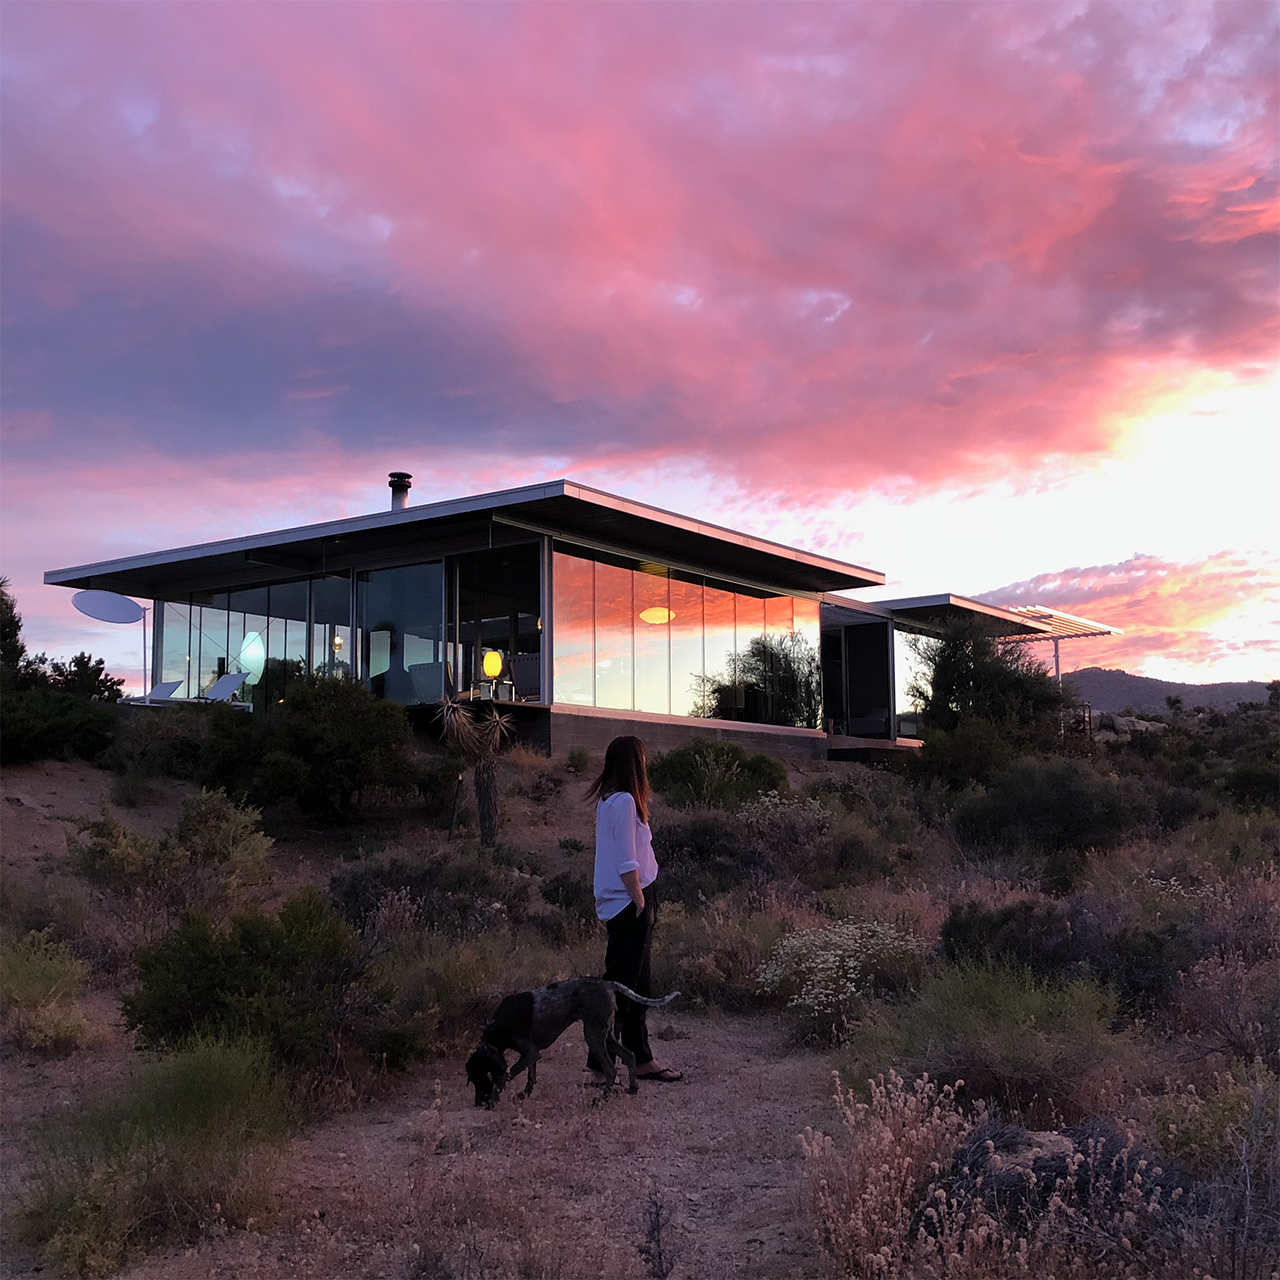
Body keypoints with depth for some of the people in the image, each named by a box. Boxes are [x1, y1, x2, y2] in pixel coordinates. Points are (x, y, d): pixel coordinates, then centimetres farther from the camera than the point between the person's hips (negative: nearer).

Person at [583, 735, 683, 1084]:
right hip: (629, 903, -10)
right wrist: (641, 904, -15)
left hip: (620, 904, 10)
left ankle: (642, 1059, 24)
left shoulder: (609, 800, 12)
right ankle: (599, 1064, -1)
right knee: (621, 984, -5)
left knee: (636, 985, 15)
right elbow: (626, 863, -19)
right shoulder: (624, 802, -17)